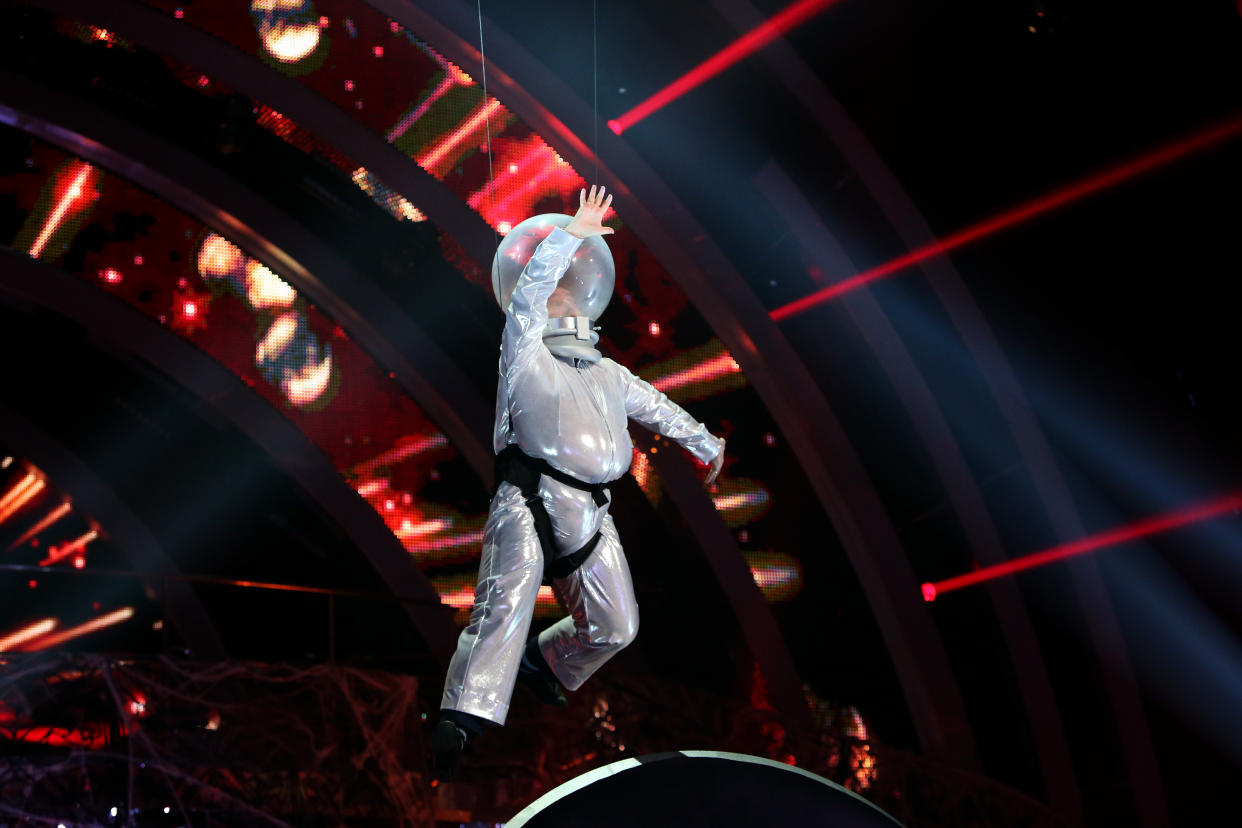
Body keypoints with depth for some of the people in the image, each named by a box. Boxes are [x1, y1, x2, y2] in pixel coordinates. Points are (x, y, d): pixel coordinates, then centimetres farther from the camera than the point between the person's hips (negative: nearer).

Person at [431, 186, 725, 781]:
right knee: (507, 599, -24)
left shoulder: (609, 374, 31)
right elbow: (531, 287, 4)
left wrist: (706, 443, 51)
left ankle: (544, 662, 32)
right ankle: (462, 723, -32)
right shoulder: (526, 355, 16)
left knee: (614, 626, 5)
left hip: (590, 516, 6)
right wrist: (574, 231, 4)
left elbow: (658, 408, 42)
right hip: (530, 501, -6)